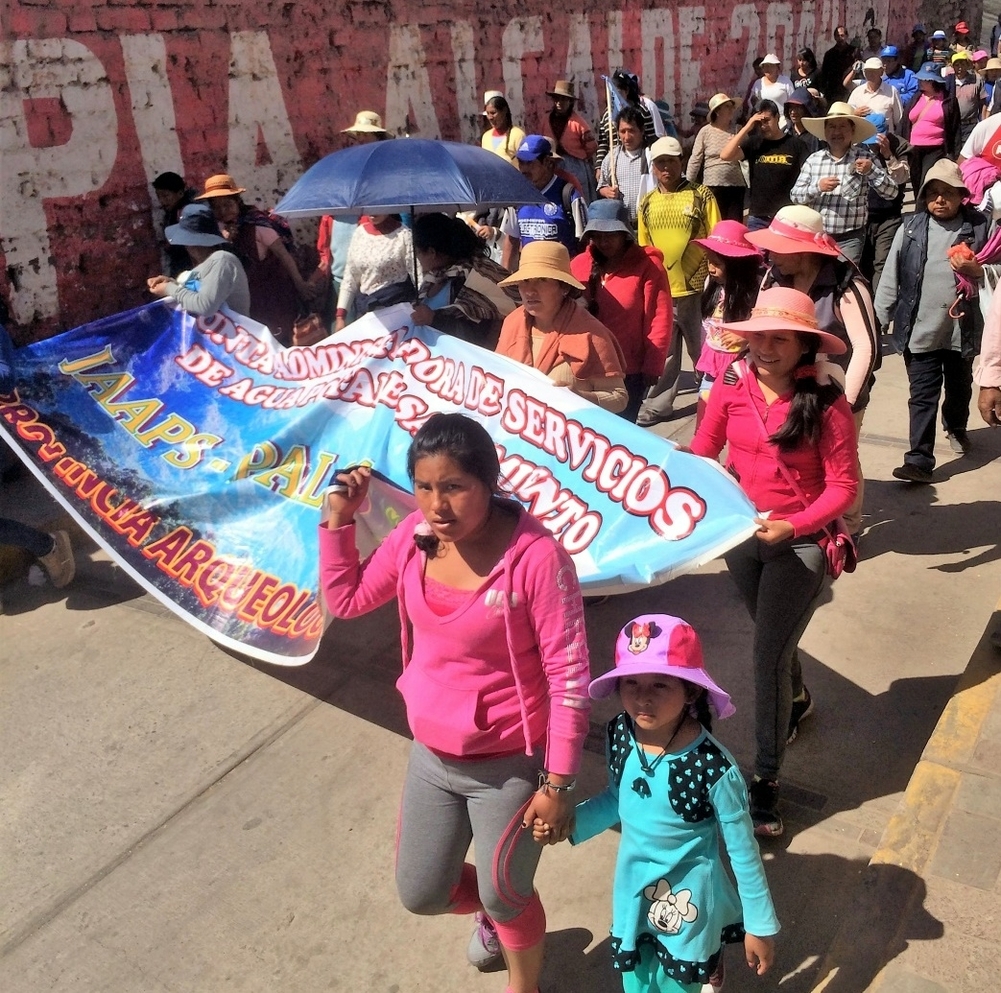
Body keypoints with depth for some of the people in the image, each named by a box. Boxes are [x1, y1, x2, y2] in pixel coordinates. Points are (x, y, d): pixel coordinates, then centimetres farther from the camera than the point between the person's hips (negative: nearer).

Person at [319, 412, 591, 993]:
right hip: (431, 756, 6)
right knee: (421, 895, 22)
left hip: (509, 765, -6)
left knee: (506, 900, 15)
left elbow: (569, 677, -21)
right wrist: (339, 518, -6)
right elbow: (345, 599, 6)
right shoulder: (414, 537, -8)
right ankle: (493, 911, 56)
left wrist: (558, 783, -18)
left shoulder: (536, 556, -26)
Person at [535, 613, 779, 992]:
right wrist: (568, 821, -7)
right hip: (633, 888, 5)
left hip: (687, 897, -5)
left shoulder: (714, 768, -28)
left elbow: (743, 849, -15)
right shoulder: (619, 736, -15)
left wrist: (760, 925, -5)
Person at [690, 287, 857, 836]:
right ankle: (797, 699, 57)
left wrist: (791, 526, -28)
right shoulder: (731, 388, -9)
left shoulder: (827, 404, -19)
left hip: (800, 541, -4)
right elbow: (700, 453, 1)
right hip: (741, 533, 5)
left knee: (767, 655, -8)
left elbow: (843, 486, -15)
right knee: (772, 639, 25)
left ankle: (765, 779, 7)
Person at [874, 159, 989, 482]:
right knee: (922, 395, -3)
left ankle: (956, 427, 50)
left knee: (959, 386, 22)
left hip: (963, 328, 1)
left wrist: (976, 270, -17)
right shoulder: (910, 229, -1)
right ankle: (919, 459, -3)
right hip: (920, 329, -1)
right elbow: (892, 276, 1)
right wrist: (879, 318, -1)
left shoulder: (978, 227, -2)